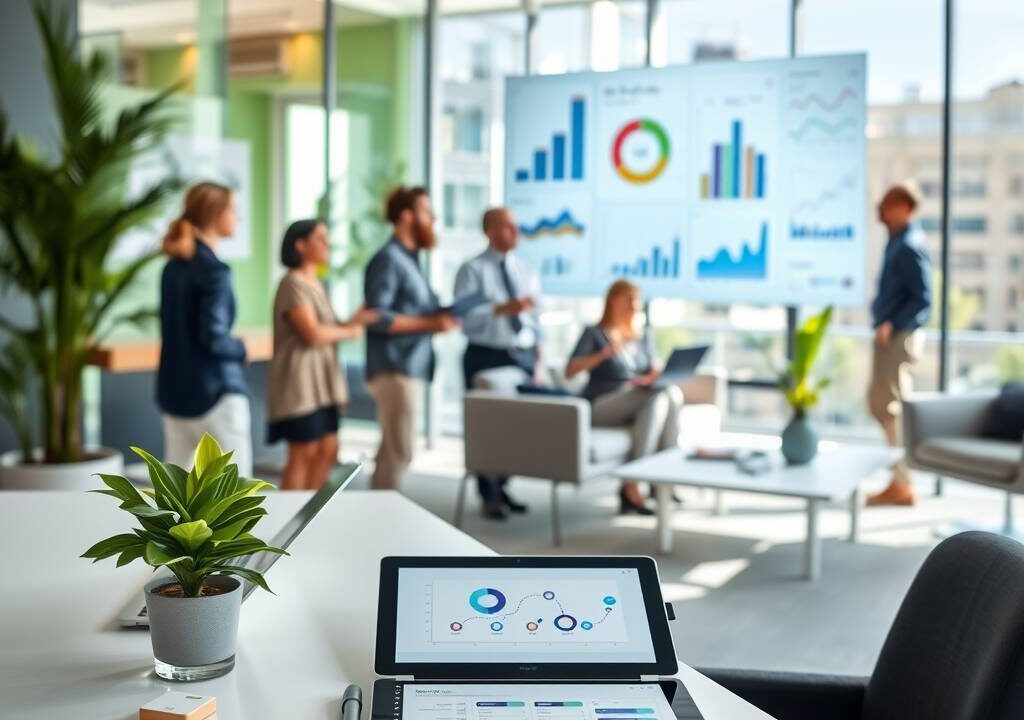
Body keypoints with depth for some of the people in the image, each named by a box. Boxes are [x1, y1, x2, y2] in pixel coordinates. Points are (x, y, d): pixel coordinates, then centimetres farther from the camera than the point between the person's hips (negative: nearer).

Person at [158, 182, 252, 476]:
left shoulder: (173, 267, 9)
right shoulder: (214, 270, -15)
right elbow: (213, 338, -21)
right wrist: (241, 349, -3)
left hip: (174, 389, 8)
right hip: (215, 391, -8)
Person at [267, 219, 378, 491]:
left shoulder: (314, 283, 17)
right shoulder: (293, 284, -13)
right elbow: (313, 334, -21)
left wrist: (354, 320, -1)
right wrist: (349, 332, -7)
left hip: (321, 381, 9)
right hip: (300, 380, -9)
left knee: (328, 450, 9)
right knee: (303, 453, -5)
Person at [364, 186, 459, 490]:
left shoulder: (408, 259, 18)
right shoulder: (388, 259, -11)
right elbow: (377, 317, -20)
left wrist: (440, 317, 4)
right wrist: (429, 323, -19)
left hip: (410, 367, 10)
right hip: (395, 369, -10)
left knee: (392, 449, 13)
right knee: (399, 451, -8)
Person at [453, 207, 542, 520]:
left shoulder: (526, 272, 13)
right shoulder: (473, 270, -5)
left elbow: (534, 317, 12)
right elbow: (465, 316, -16)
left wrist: (536, 361, 6)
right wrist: (503, 309, -26)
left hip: (523, 356, 5)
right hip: (486, 356, -5)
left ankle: (502, 489, 21)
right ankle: (490, 497, 9)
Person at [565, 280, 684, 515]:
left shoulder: (643, 337, 20)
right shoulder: (594, 334, 3)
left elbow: (655, 372, 13)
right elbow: (570, 371, -9)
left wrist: (652, 377, -12)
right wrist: (605, 353, -21)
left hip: (639, 406, 5)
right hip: (601, 406, -5)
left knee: (673, 392, -27)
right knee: (657, 398, -33)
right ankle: (631, 486, -38)